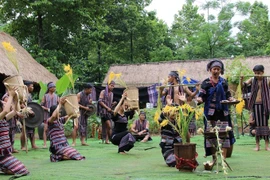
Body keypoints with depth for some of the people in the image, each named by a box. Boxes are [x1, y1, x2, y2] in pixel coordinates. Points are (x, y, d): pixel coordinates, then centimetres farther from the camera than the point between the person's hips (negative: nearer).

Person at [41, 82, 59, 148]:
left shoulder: (56, 96, 11)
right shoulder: (45, 96, 3)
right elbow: (41, 106, -1)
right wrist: (47, 109, -16)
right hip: (47, 115, -2)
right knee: (45, 129, -4)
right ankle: (45, 144, -1)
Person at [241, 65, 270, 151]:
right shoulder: (252, 80, 2)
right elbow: (243, 85, -8)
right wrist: (241, 80, -29)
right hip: (256, 104, 1)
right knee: (257, 124, 5)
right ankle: (257, 145, 10)